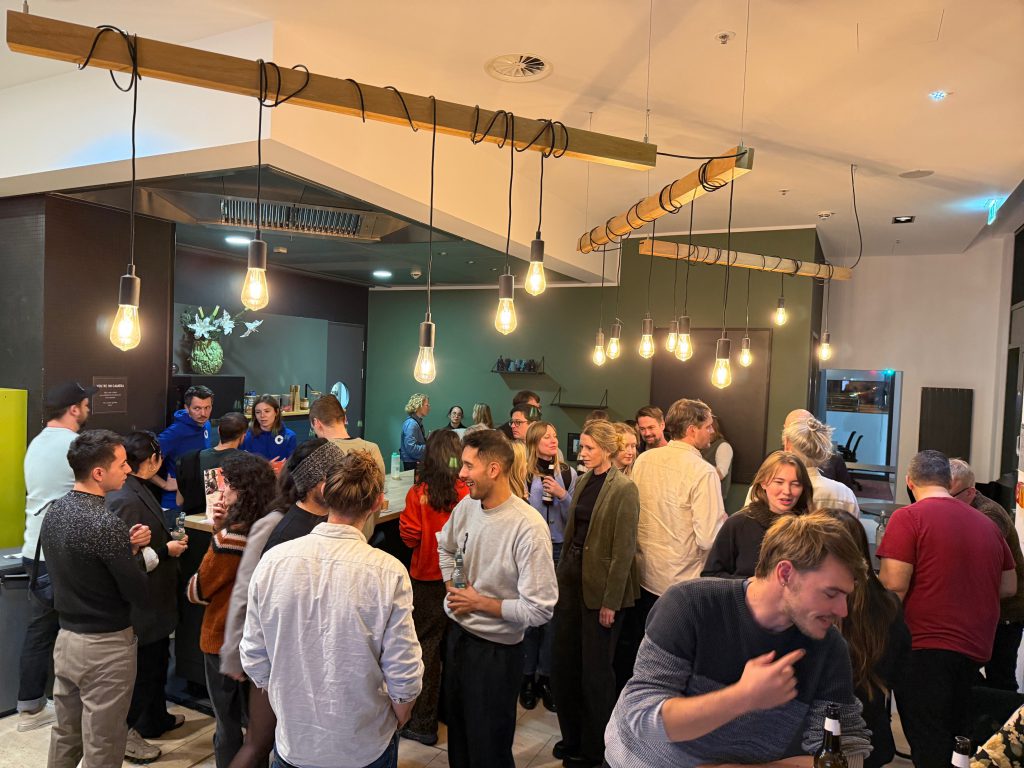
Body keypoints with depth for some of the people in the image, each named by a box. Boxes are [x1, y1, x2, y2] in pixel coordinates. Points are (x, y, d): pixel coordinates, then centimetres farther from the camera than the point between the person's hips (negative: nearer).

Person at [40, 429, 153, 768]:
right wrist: (134, 551, -3)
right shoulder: (107, 524, -24)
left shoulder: (53, 512, 1)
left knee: (65, 736, 23)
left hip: (65, 637, 8)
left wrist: (126, 548, -1)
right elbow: (140, 595, -19)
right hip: (105, 647, -8)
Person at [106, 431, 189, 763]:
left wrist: (168, 540, 7)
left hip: (154, 598, 10)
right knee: (142, 668, 7)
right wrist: (166, 551, -21)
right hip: (141, 602, -10)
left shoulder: (136, 490, 4)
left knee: (157, 661, 25)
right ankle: (125, 733, 26)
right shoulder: (126, 499, -27)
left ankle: (156, 719, 42)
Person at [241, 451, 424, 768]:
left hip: (293, 742, 2)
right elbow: (404, 679, -16)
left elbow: (254, 661, -3)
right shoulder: (389, 573, -22)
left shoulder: (272, 560, -14)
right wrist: (395, 725, 5)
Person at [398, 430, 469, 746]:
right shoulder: (467, 494, -16)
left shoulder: (418, 494, -17)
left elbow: (409, 537, -10)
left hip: (426, 579, -2)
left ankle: (424, 723, 19)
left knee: (427, 646, 11)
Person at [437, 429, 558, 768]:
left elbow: (539, 610, -26)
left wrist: (479, 602, -17)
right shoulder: (465, 507, -5)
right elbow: (445, 545, 18)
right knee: (457, 738, 26)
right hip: (457, 634, 7)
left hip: (496, 650, -6)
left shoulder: (528, 529, -26)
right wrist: (451, 586, 4)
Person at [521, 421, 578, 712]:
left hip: (559, 549, 2)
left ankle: (546, 677, 21)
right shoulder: (523, 474, -7)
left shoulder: (568, 473, 0)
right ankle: (527, 676, 23)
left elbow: (574, 518, 2)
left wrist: (562, 495, -12)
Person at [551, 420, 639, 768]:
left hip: (600, 585, -7)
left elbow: (624, 549, -16)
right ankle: (572, 738, 33)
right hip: (572, 578, 7)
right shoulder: (583, 482, 8)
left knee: (595, 670, 7)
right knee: (564, 664, 14)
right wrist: (560, 578, 9)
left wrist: (611, 602, -16)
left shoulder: (623, 490, -14)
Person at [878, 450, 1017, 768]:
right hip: (976, 648, 7)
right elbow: (1009, 587, 17)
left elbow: (893, 586, -17)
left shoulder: (907, 518, -11)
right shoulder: (987, 523, 9)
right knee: (955, 740, 20)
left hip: (925, 648, -7)